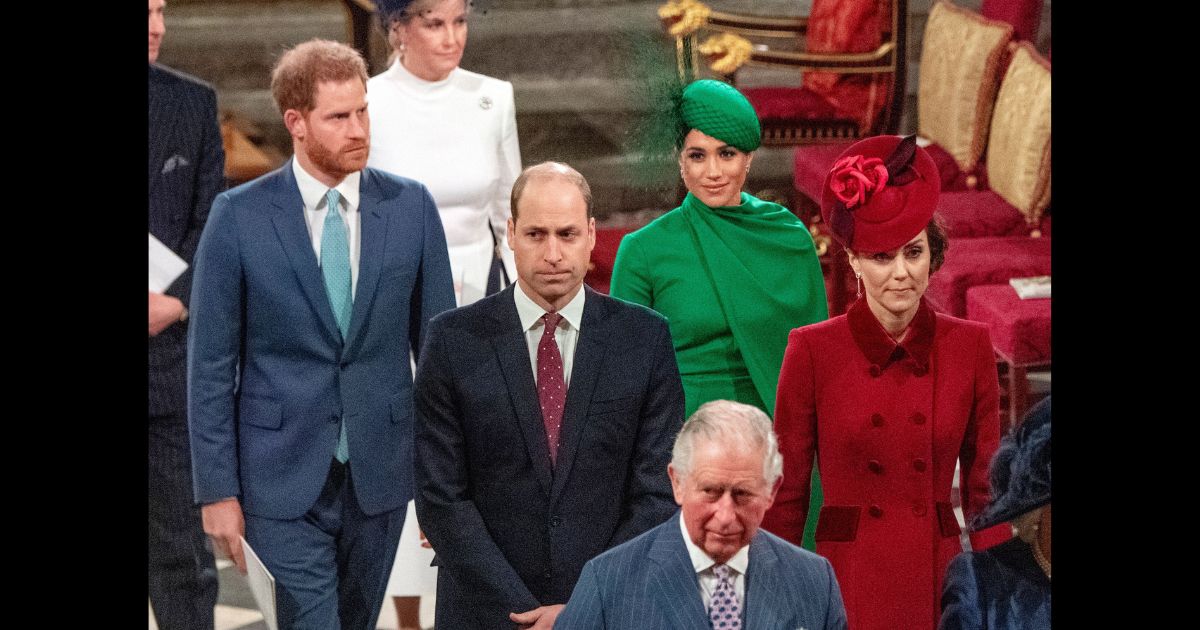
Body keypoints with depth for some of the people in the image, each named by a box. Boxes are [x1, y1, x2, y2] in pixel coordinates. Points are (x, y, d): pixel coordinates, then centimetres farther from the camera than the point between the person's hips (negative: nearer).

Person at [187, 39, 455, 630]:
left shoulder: (411, 207, 0)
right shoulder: (238, 216, -6)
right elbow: (210, 364, -3)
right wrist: (217, 491, -6)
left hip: (380, 474, 3)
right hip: (281, 480, -3)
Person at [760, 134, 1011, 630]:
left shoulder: (970, 346, 2)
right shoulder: (814, 349, -4)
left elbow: (986, 490, 6)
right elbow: (787, 494, 1)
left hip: (941, 581, 2)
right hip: (848, 583, -2)